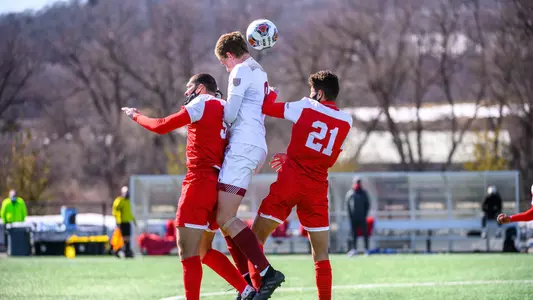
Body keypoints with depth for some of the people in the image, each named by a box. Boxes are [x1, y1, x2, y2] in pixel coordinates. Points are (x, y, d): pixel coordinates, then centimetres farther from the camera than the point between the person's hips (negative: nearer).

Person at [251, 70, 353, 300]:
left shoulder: (305, 107, -3)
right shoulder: (345, 122, 8)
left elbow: (267, 107, 0)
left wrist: (271, 93, 21)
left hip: (289, 183, -3)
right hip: (317, 189, 3)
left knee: (256, 237, 7)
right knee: (321, 255, 7)